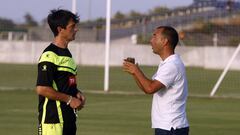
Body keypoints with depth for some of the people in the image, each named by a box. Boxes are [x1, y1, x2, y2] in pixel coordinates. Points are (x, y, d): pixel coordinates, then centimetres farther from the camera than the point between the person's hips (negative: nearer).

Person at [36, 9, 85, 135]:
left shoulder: (66, 53, 17)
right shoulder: (50, 55, -13)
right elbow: (42, 89, -20)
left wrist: (76, 93, 7)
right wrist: (69, 99, -15)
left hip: (68, 117, 10)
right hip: (52, 118, -10)